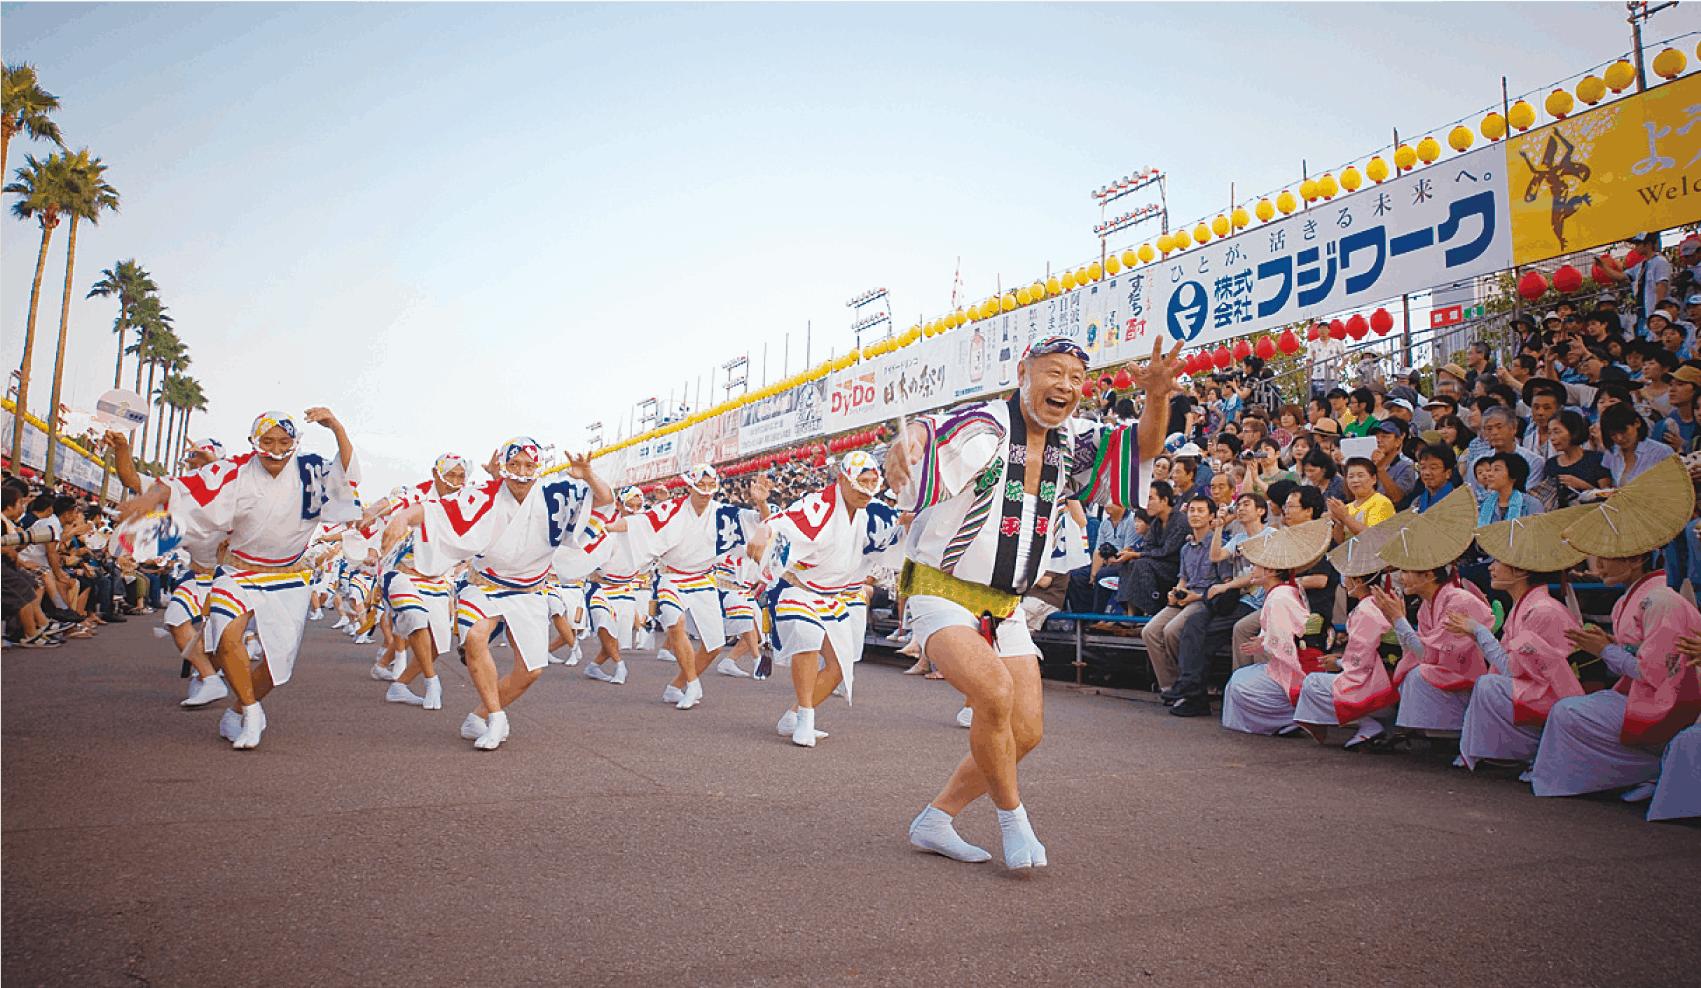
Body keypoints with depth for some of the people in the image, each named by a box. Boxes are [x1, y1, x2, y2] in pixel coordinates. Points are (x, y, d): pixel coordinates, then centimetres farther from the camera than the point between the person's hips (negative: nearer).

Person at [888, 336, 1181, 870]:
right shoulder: (984, 426, -17)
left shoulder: (1070, 444, 4)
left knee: (1025, 732, 3)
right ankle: (1012, 819, -4)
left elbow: (1144, 445, 3)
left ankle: (934, 821, 20)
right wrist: (906, 439, -60)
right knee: (994, 691, -29)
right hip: (940, 592, -7)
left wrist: (1156, 399, -19)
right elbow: (925, 431, -34)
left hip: (1003, 607, 7)